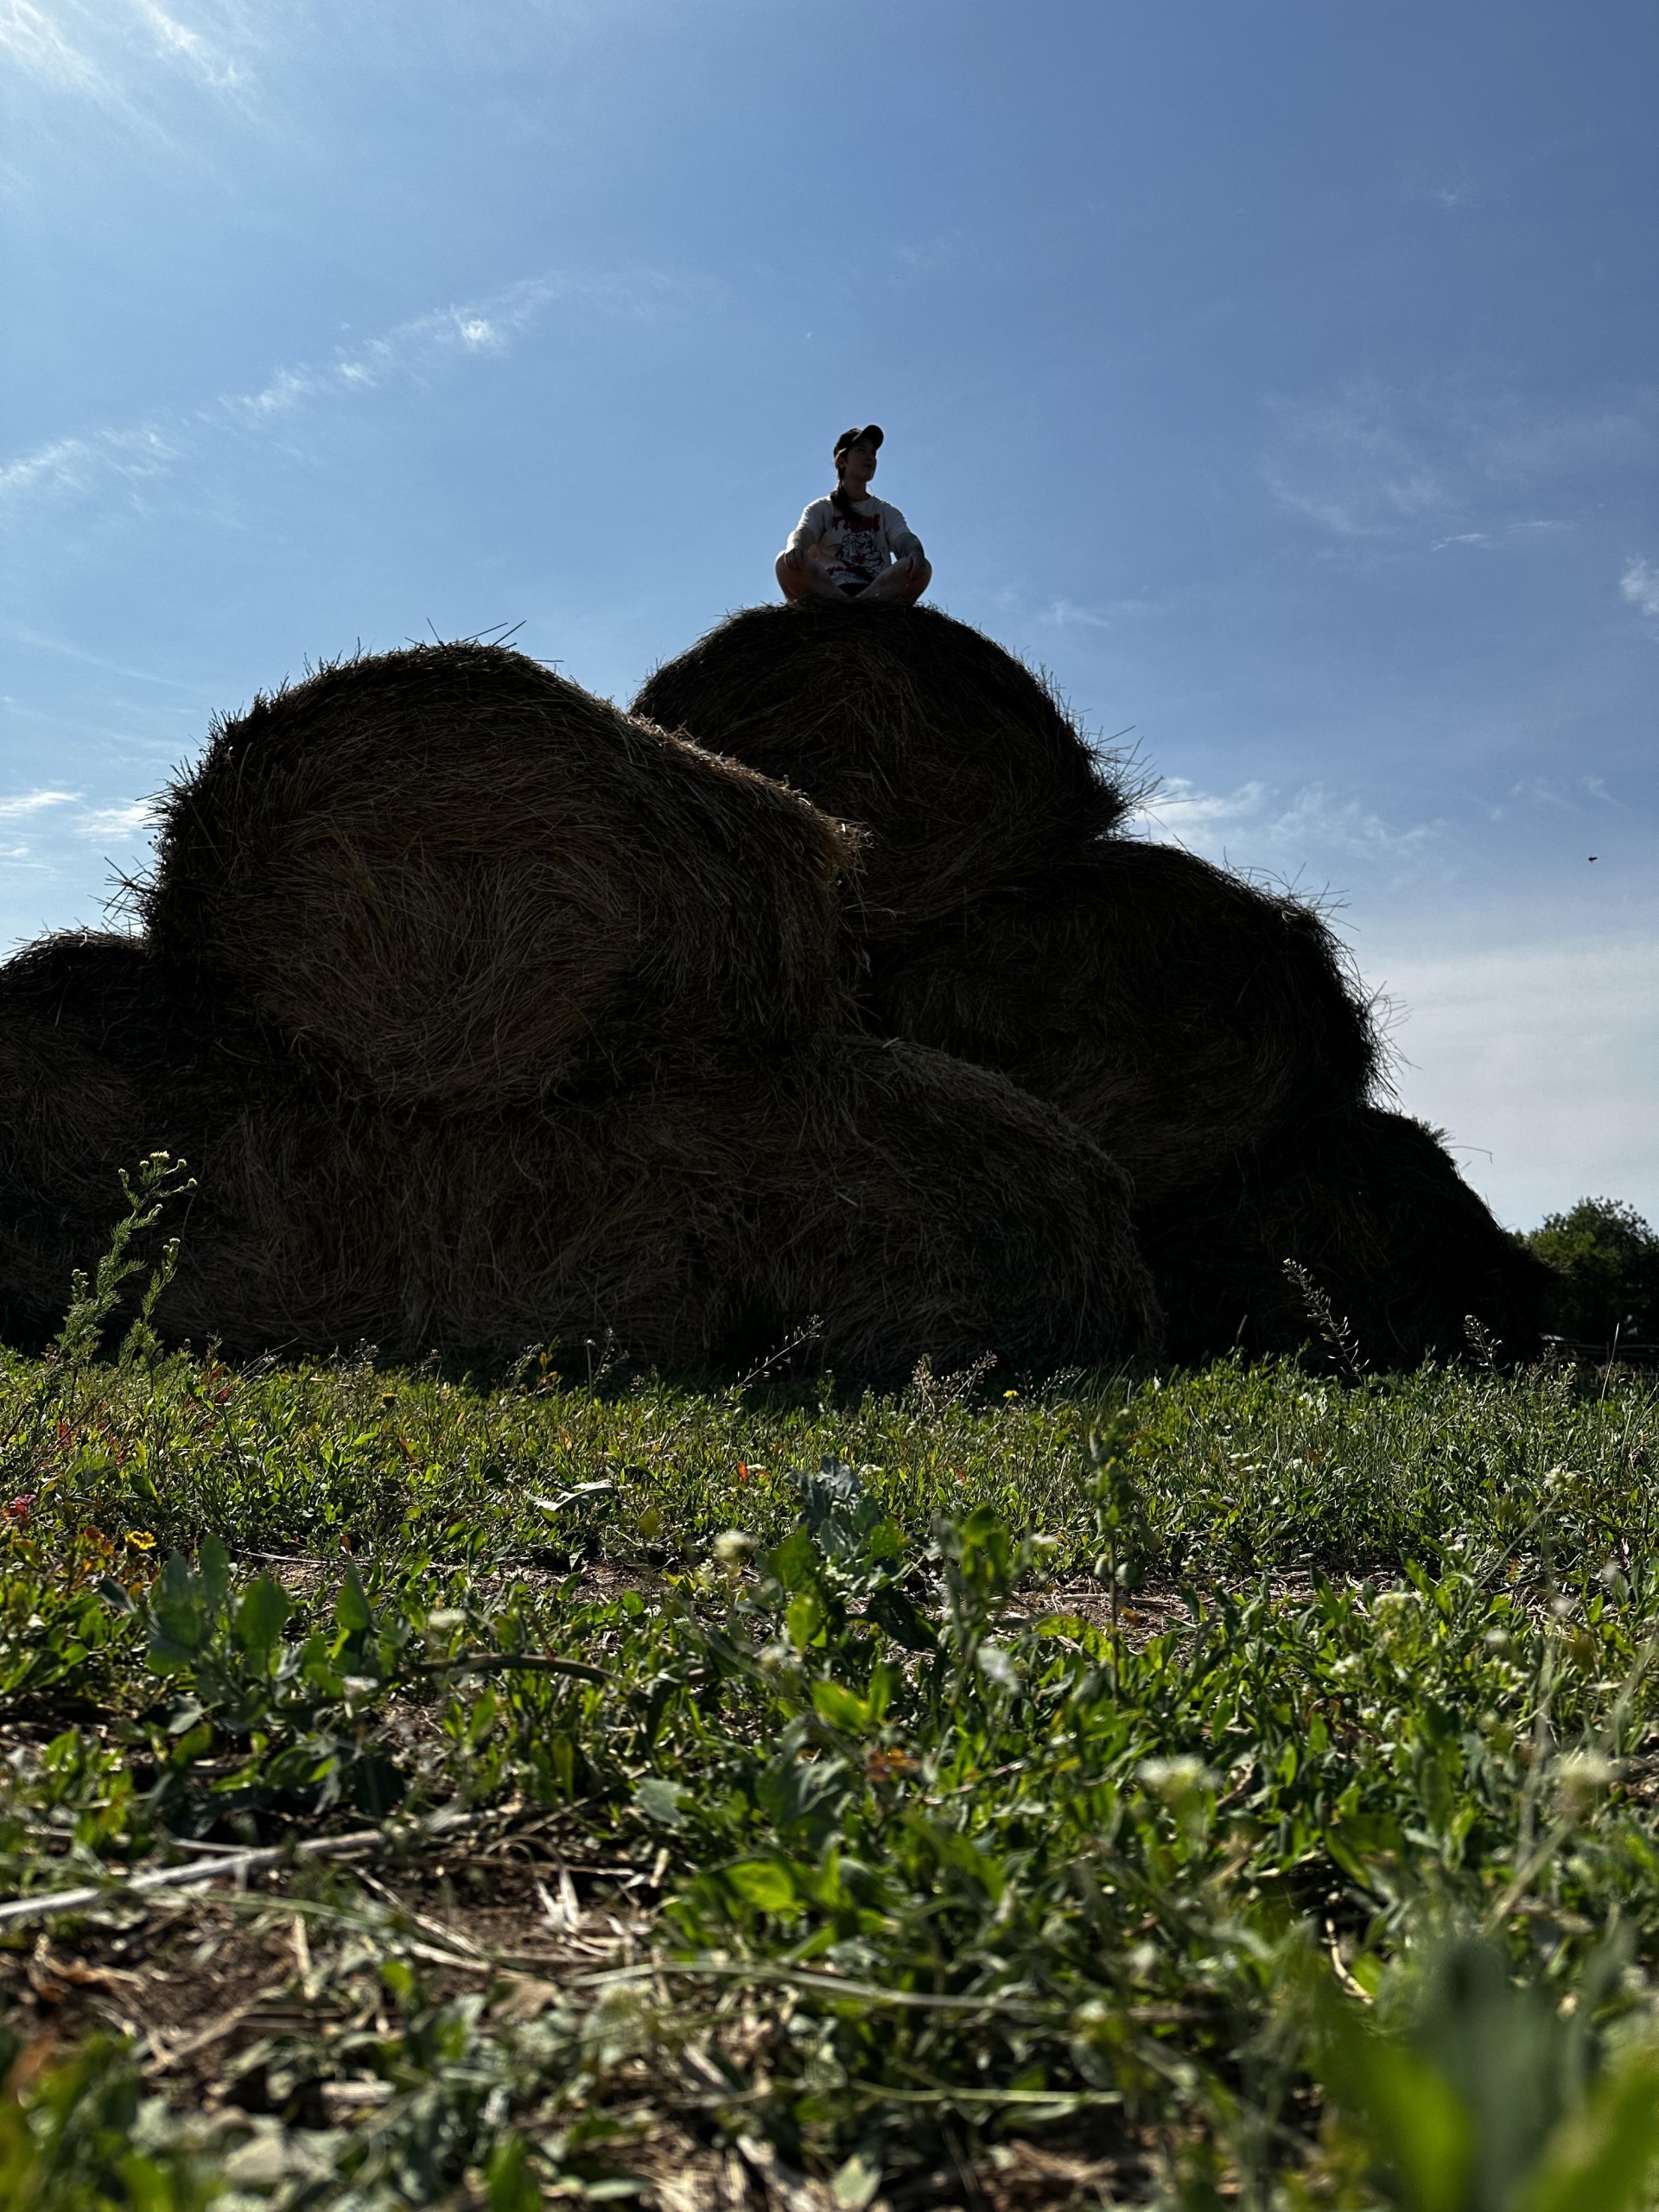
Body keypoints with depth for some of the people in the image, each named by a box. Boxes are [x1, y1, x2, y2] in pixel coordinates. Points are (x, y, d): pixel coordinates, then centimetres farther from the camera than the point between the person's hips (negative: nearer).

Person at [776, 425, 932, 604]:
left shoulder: (886, 512, 24)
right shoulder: (821, 509, 19)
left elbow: (905, 539, 4)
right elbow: (802, 532, -1)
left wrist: (916, 553, -23)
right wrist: (794, 547, -29)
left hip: (878, 593, 1)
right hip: (828, 591, -1)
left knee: (921, 568, -25)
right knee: (787, 563, -29)